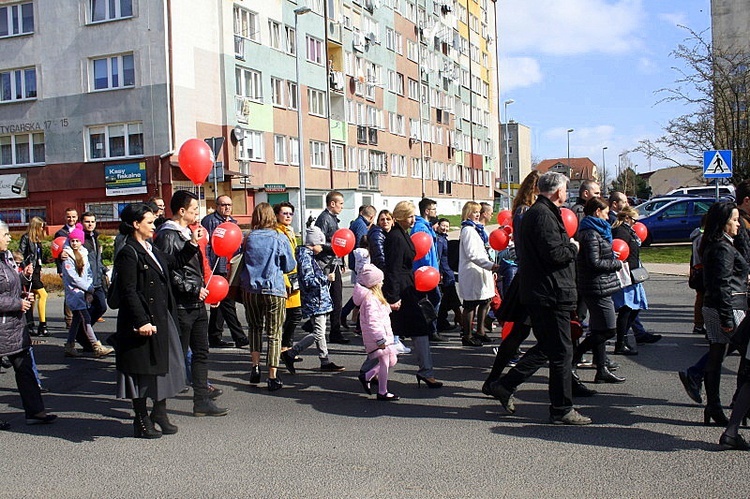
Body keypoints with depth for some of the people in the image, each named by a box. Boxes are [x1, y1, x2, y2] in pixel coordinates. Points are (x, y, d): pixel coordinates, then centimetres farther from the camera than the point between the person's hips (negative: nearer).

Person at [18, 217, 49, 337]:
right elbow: (20, 255, -13)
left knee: (33, 298, 10)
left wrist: (39, 270, 15)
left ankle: (29, 327, 15)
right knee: (42, 294, -14)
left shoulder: (37, 240, 15)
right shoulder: (26, 238, -8)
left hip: (35, 271, 9)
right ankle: (42, 326, -12)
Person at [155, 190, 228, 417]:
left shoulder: (188, 232, 16)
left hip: (197, 303, 9)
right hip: (181, 305, -9)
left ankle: (202, 401, 17)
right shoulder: (167, 235, -14)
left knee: (201, 353, 11)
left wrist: (203, 288, 16)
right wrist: (194, 290, -17)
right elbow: (169, 273, -20)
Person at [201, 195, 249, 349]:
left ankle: (214, 338, 18)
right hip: (218, 269, -8)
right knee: (227, 303, -7)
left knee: (219, 303, 12)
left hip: (231, 268, 8)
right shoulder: (210, 221, -6)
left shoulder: (232, 222, 19)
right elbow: (205, 245, -12)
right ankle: (239, 337, -5)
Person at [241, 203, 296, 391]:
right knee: (274, 333, 5)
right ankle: (272, 377, 5)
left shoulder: (248, 238, -2)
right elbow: (290, 266, 2)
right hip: (275, 290, -2)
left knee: (254, 328, 21)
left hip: (250, 289, 2)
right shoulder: (280, 239, -7)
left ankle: (255, 367, 14)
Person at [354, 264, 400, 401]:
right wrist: (380, 339, -25)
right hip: (376, 336, -11)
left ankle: (366, 377, 22)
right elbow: (372, 321, -24)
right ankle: (382, 392, 8)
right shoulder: (371, 299, -19)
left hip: (384, 334, 11)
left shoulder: (376, 297, 14)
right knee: (384, 362, -4)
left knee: (392, 360, 14)